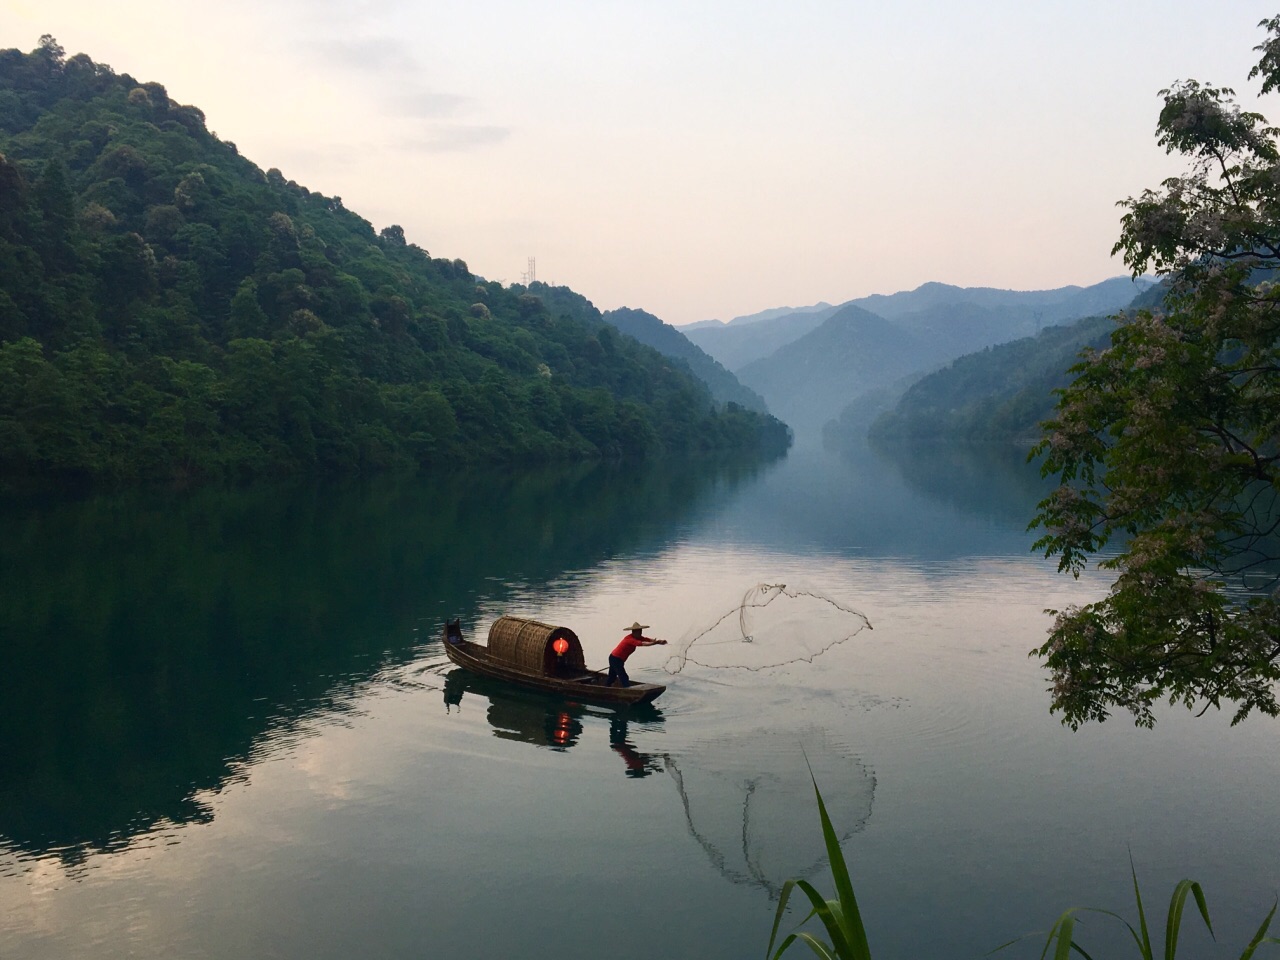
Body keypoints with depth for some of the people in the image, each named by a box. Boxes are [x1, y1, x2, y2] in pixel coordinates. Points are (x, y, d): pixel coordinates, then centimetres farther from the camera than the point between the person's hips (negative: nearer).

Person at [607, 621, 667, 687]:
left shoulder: (637, 637, 1)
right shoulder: (630, 639, -26)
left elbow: (648, 639, -9)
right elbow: (643, 644, -38)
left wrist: (659, 641, -24)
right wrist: (656, 643, -46)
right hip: (616, 660, -10)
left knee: (611, 678, 20)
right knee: (624, 679, -11)